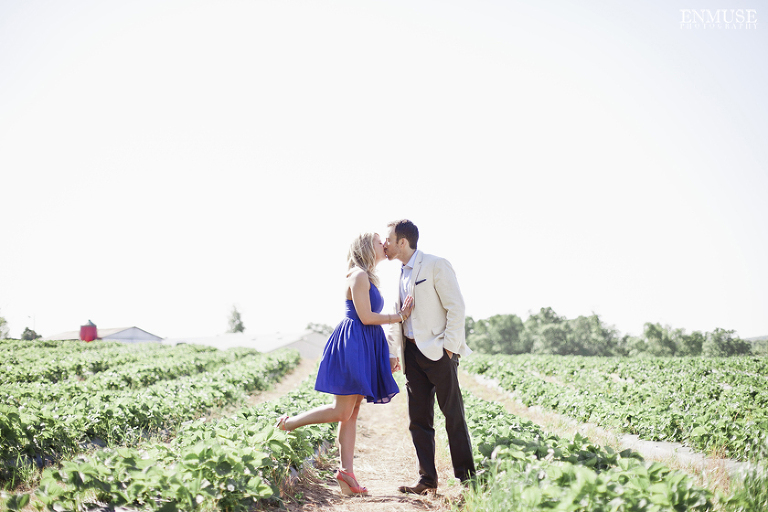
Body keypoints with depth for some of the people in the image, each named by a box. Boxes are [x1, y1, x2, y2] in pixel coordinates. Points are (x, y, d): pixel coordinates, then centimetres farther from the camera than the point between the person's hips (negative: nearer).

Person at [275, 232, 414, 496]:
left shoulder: (368, 277, 20)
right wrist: (398, 317, -8)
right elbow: (365, 317, -16)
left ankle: (346, 470, 5)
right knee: (341, 411, -9)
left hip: (365, 347, 10)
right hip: (353, 343, -10)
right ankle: (288, 423, 5)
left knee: (352, 412, 6)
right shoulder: (358, 276, -11)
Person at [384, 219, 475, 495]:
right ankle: (427, 479, 13)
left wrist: (449, 346, -16)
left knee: (453, 415, -2)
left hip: (438, 351, -8)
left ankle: (466, 478, 6)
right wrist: (392, 352, 15)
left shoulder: (436, 266, -8)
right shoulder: (401, 274, 15)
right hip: (413, 353, 8)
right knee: (419, 418, 7)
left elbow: (456, 307, -12)